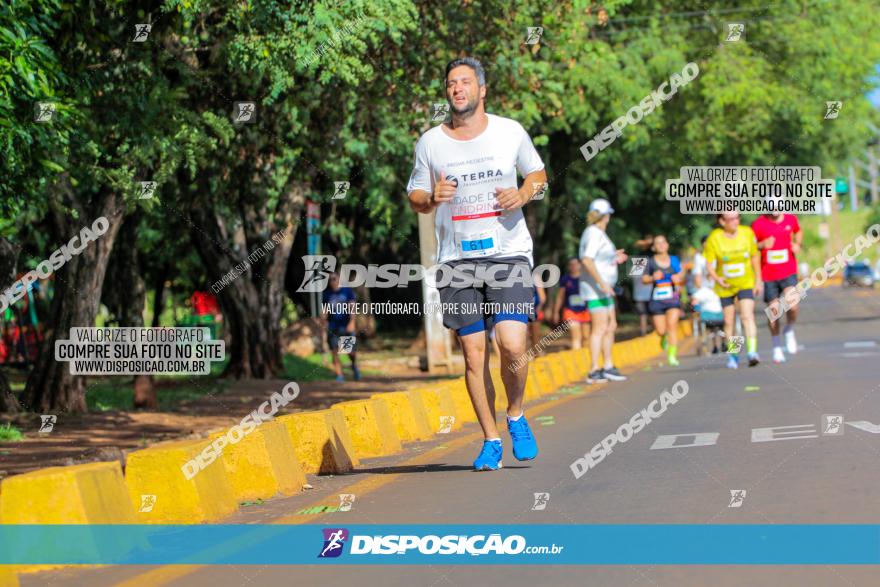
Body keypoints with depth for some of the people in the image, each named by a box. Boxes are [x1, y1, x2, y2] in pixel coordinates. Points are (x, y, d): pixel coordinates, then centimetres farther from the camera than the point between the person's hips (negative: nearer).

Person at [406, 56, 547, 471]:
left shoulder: (510, 132, 3)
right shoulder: (430, 142, 4)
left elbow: (537, 172, 17)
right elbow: (415, 198, 12)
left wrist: (523, 195, -4)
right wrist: (432, 198, -11)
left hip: (508, 254, -1)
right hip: (456, 258, 1)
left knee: (512, 346, -14)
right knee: (473, 353, -1)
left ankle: (516, 416, 14)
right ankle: (490, 440, 12)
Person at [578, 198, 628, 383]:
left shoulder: (598, 233, 16)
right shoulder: (594, 234, -14)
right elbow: (587, 260, -25)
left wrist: (613, 258, 21)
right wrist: (602, 283, -28)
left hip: (603, 289, 11)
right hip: (595, 288, -11)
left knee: (611, 326, 14)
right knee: (600, 327, -11)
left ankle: (608, 366, 20)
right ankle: (595, 371, -11)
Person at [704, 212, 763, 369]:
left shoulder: (747, 233, -8)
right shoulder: (714, 238, -13)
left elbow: (755, 256, 5)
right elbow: (709, 264, -8)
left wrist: (758, 280, 5)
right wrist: (716, 278, -27)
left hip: (746, 283, 0)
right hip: (725, 286, 0)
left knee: (747, 316, -18)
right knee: (729, 321, 8)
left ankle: (752, 352, -25)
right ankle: (732, 355, 24)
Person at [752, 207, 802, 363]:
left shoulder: (791, 219, 1)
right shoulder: (758, 224, -8)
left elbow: (798, 232, 23)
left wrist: (797, 244, 3)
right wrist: (762, 245, -24)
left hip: (789, 272, 1)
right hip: (768, 275, -1)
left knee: (792, 305, -19)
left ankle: (789, 331, 12)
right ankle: (777, 347, 23)